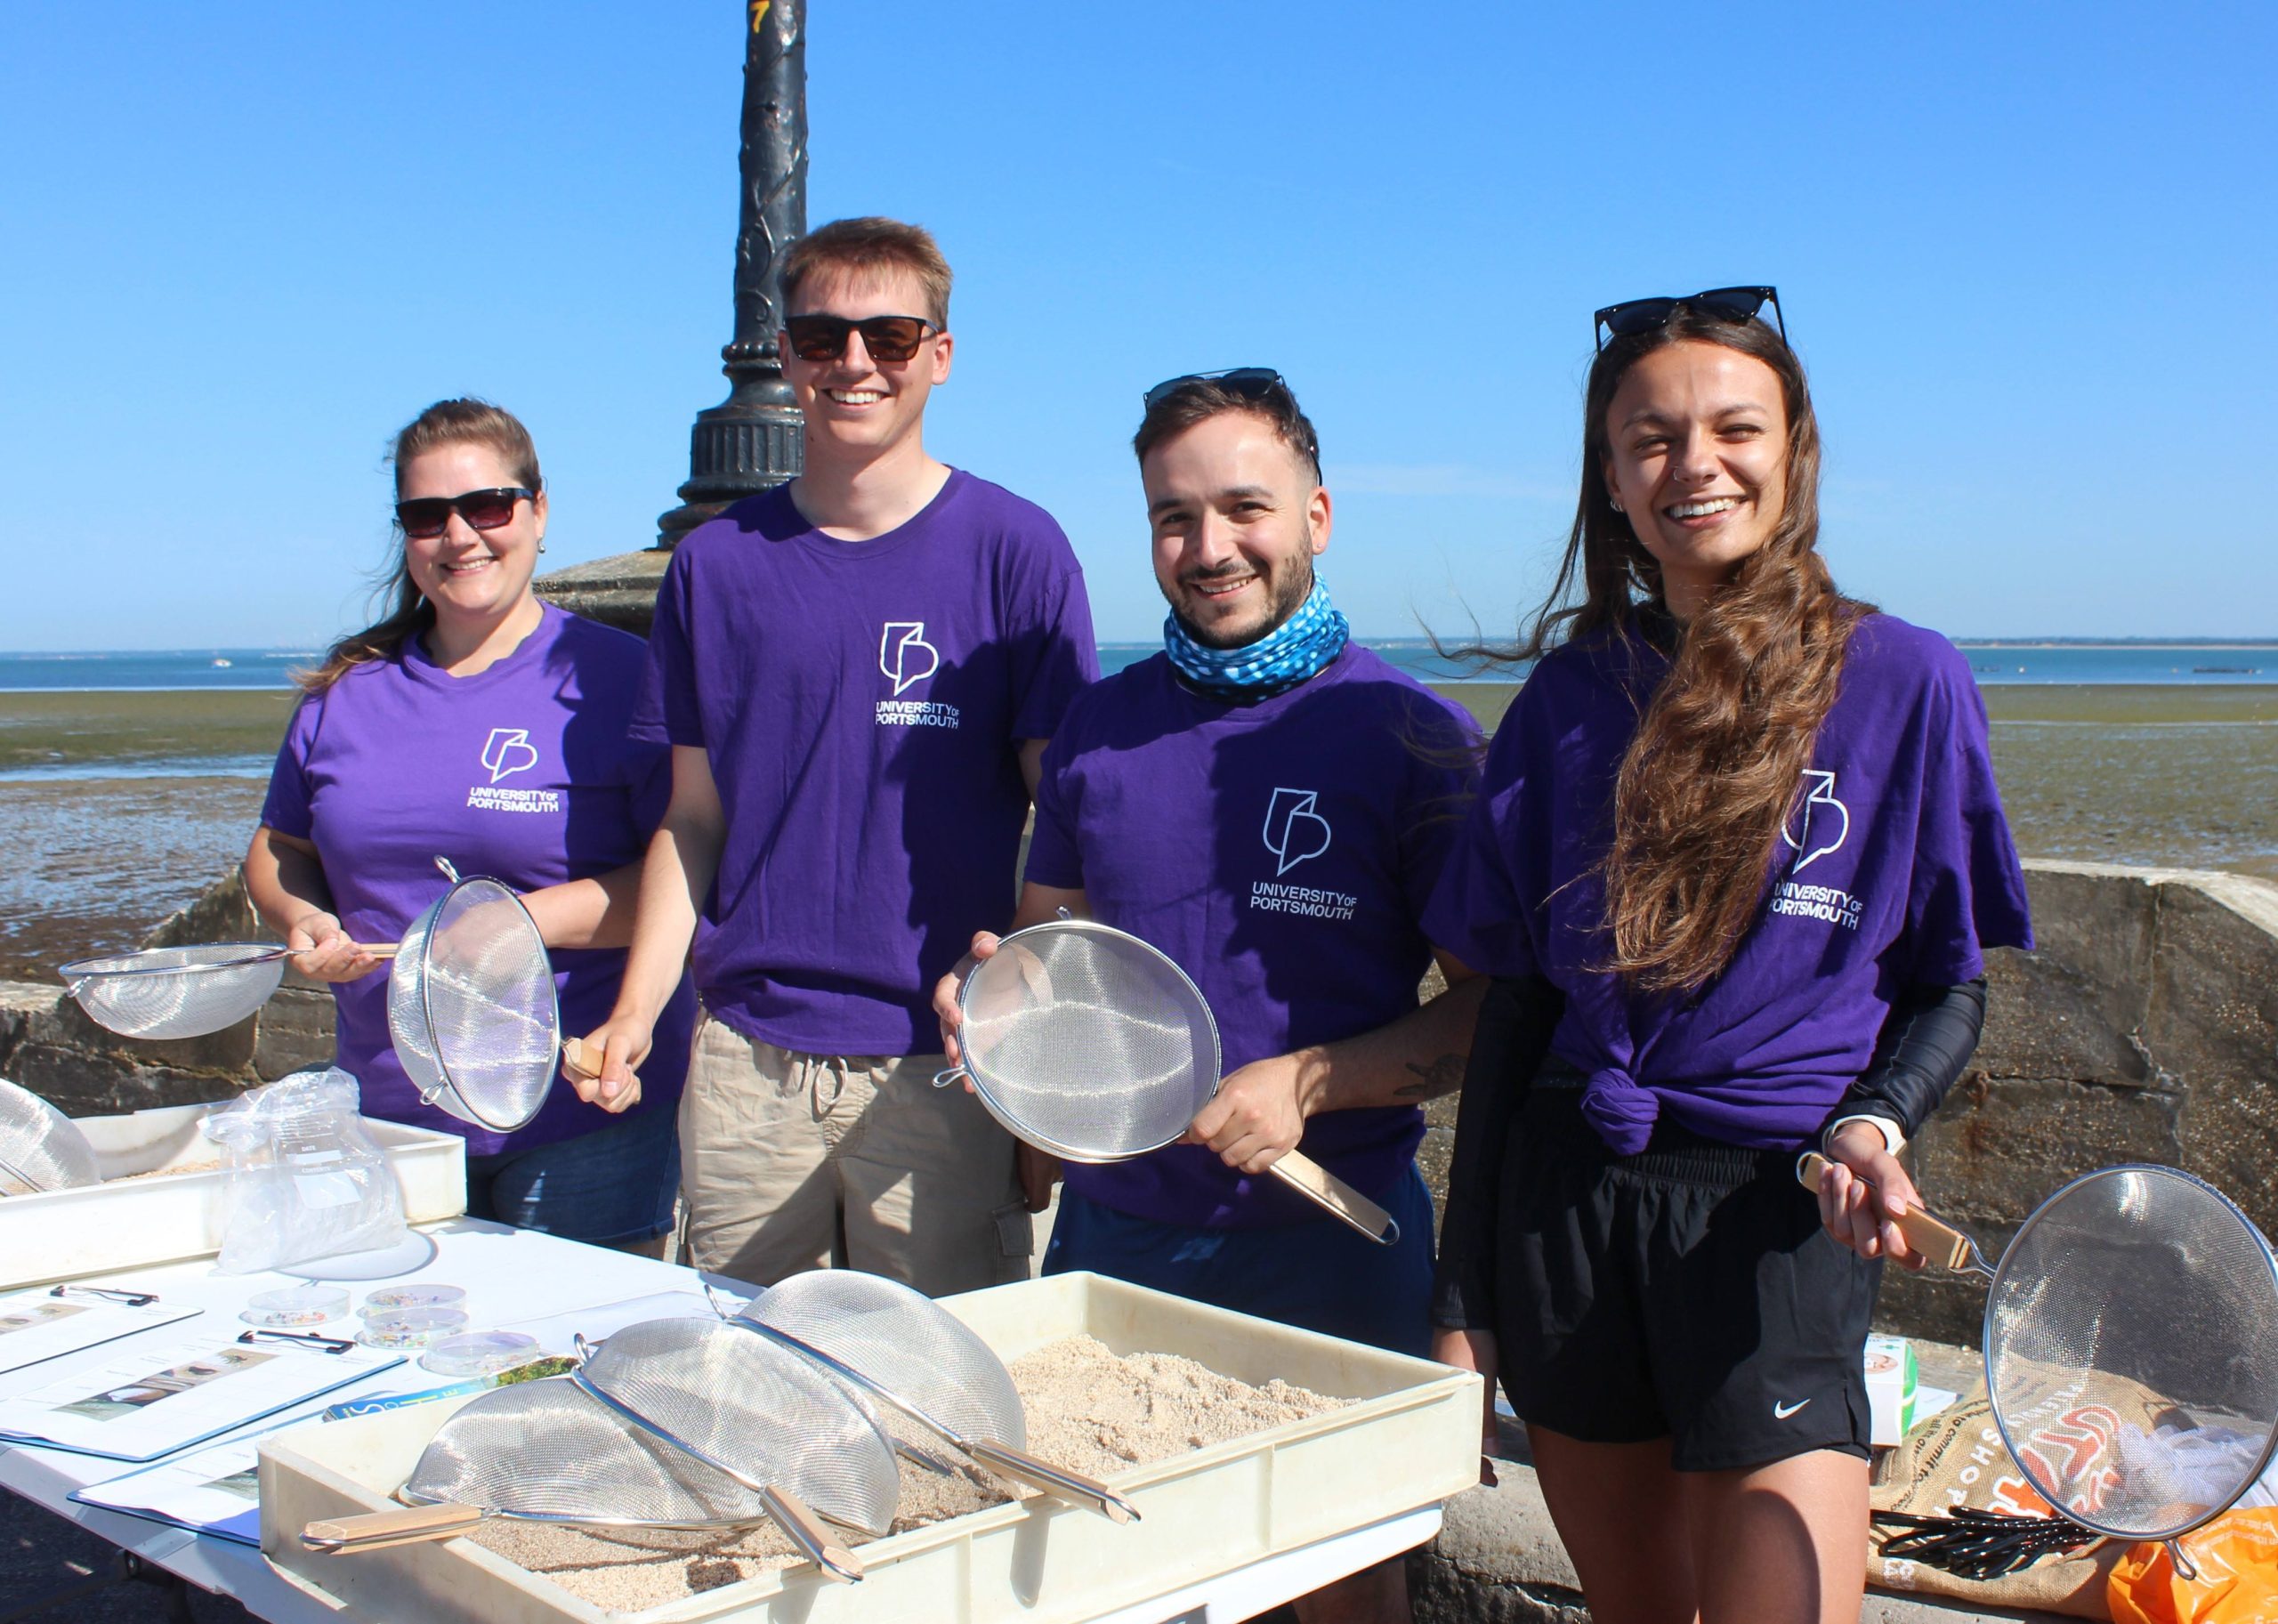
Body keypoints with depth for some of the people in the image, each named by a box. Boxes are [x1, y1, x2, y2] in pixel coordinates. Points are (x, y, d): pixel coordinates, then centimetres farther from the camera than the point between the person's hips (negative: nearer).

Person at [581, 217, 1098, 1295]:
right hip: (744, 1066, 3)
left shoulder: (1015, 550, -1)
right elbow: (693, 818, 12)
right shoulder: (717, 563, 8)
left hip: (944, 1071, -3)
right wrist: (634, 1012, 0)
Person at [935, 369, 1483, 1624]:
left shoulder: (1409, 735, -7)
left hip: (1329, 1230, -3)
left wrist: (1308, 1083, -20)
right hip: (1111, 1221, 4)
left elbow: (1491, 1005, -7)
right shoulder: (1098, 729, 5)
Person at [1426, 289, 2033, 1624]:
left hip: (1776, 1211, -2)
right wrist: (1464, 1297, 7)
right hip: (1568, 1198, 3)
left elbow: (1951, 982, 5)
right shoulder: (1574, 690, 5)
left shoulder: (1908, 680, -2)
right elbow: (1516, 998, 7)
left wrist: (1873, 1125, -17)